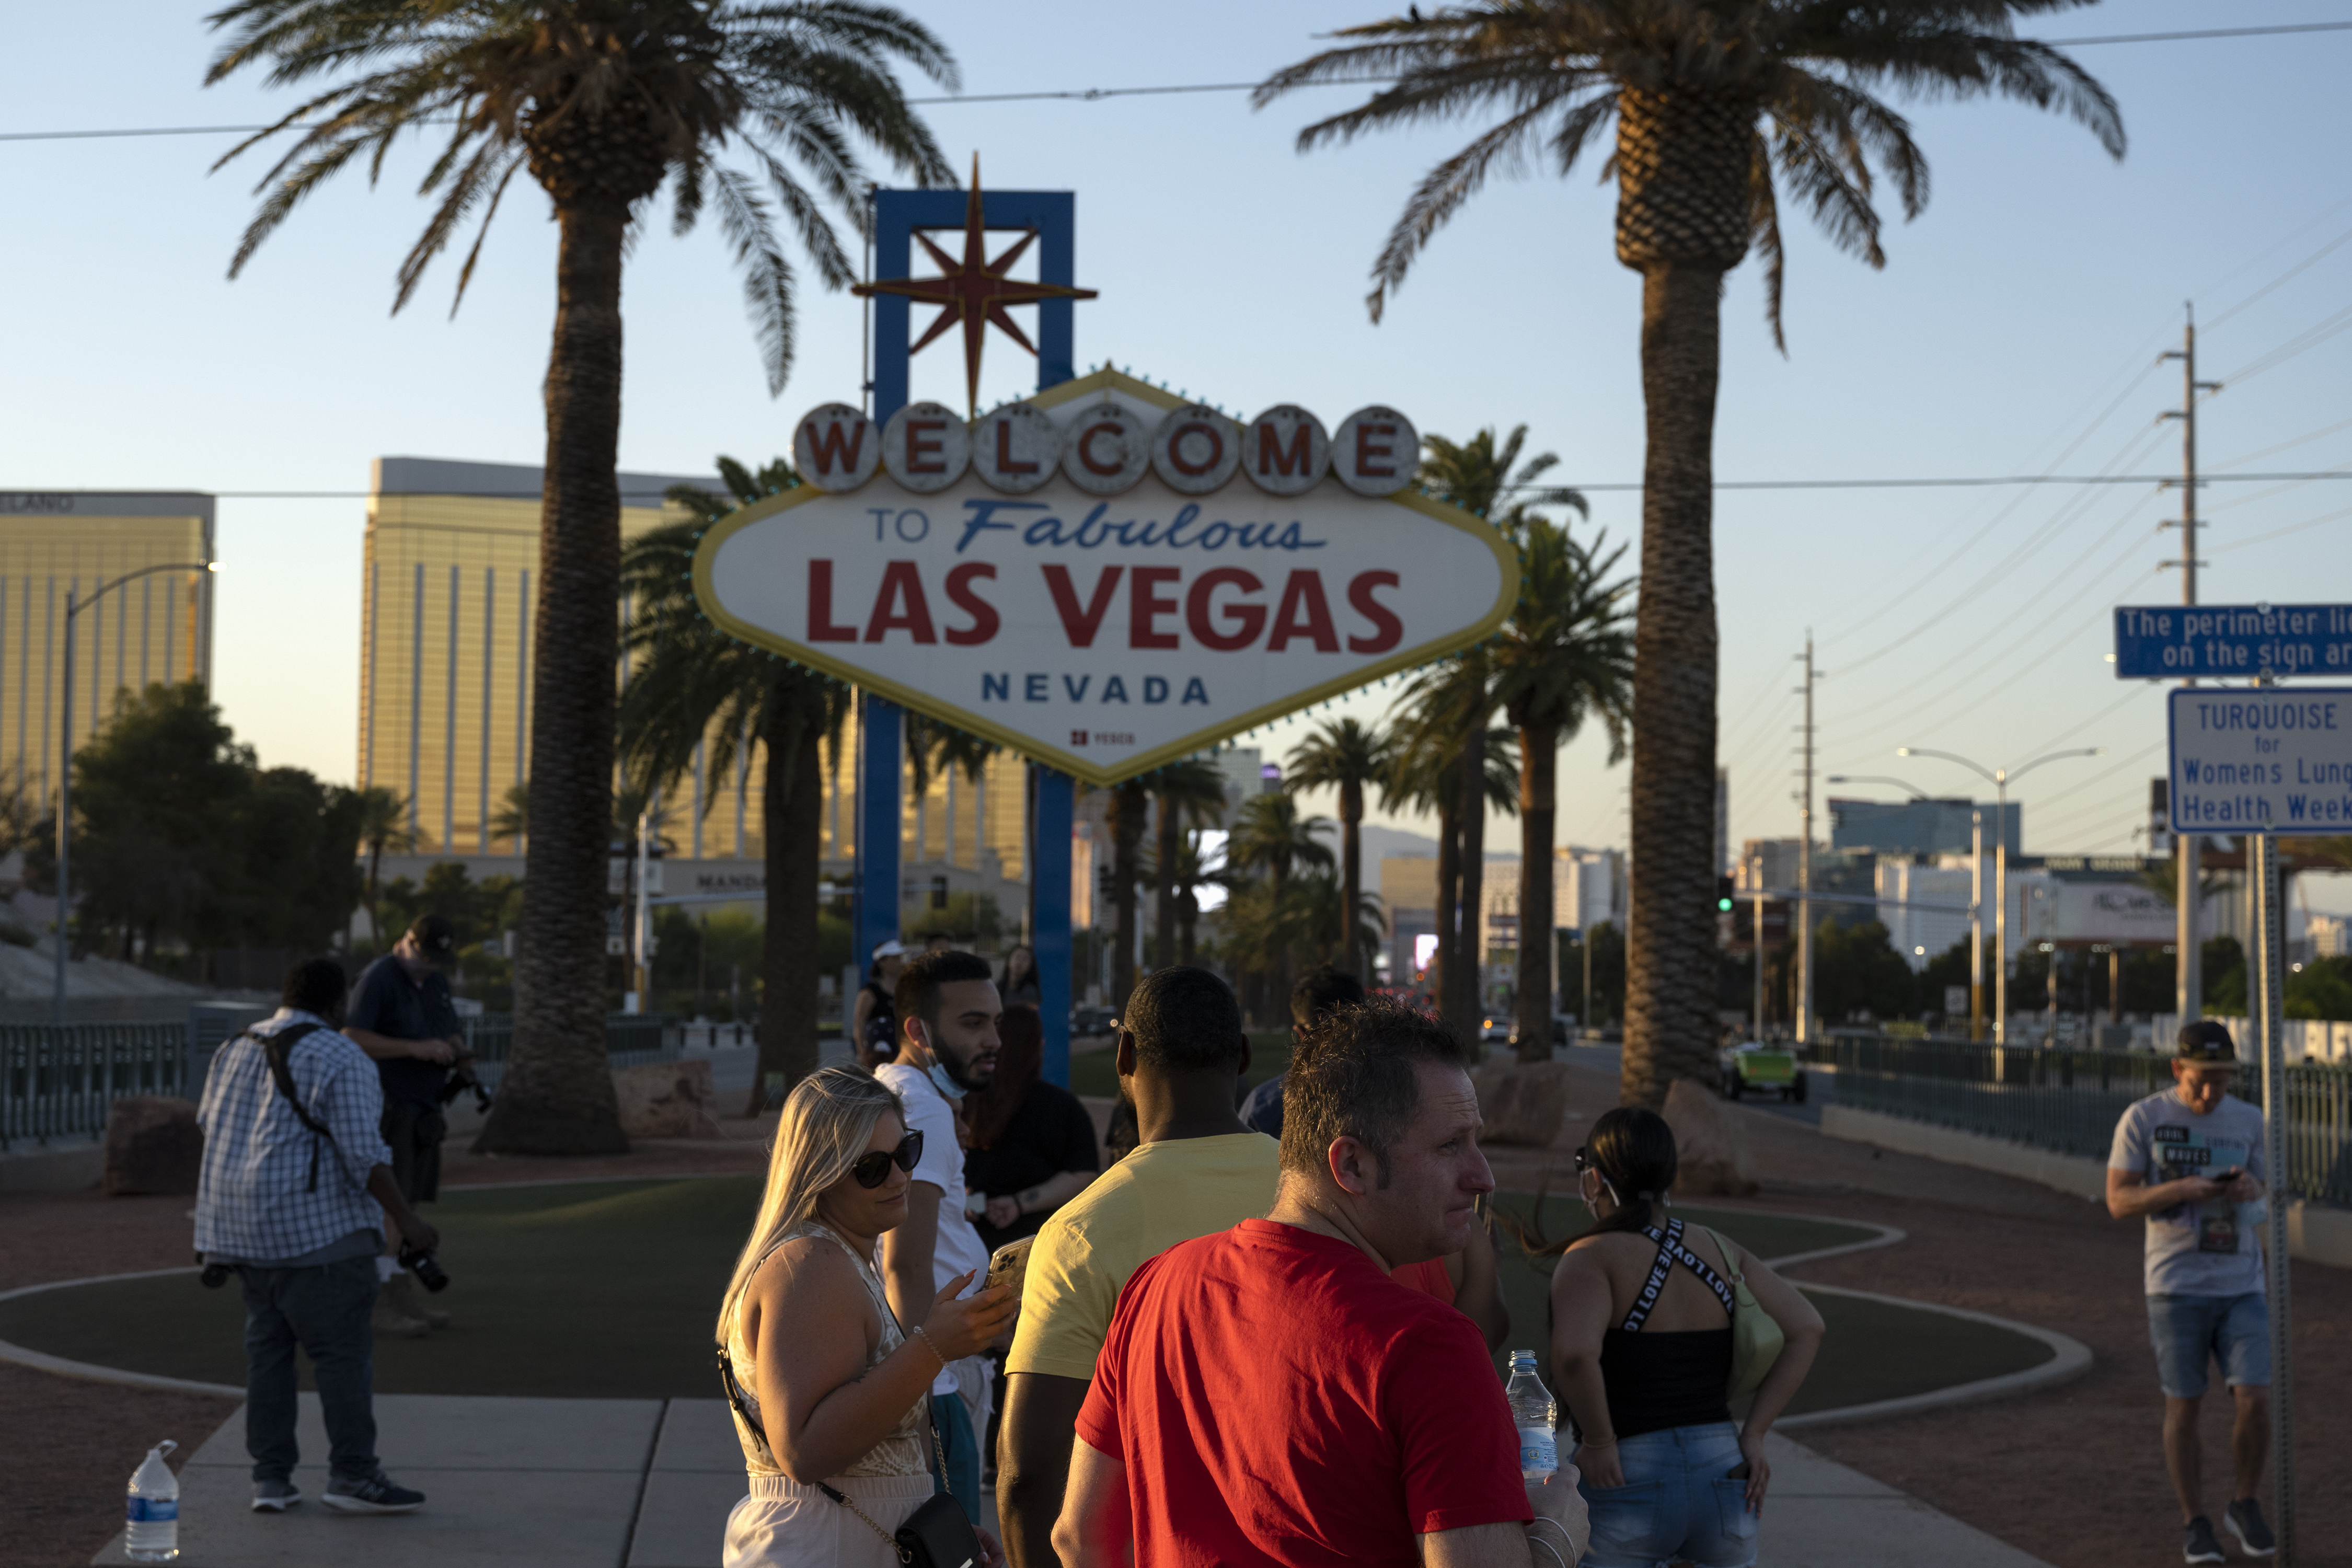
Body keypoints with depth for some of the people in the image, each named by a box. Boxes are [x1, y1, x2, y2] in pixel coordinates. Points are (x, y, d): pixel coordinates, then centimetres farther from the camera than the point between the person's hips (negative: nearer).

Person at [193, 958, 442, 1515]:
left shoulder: (236, 1052, 12)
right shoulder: (341, 1061, -11)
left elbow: (210, 1133, 19)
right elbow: (364, 1154, -18)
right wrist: (405, 1220, -17)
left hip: (246, 1220, 8)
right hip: (314, 1226, -8)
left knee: (268, 1346, 11)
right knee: (342, 1349, -3)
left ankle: (270, 1477, 9)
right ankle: (352, 1475, -3)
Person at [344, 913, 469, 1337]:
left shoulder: (437, 982, 14)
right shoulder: (378, 979, -12)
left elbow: (452, 1030, 26)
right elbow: (353, 1038, -20)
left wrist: (457, 1050, 2)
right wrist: (416, 1049, -24)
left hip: (423, 1108, 8)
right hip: (387, 1107, -8)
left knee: (408, 1202, 11)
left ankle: (403, 1291, 16)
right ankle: (384, 1305, -9)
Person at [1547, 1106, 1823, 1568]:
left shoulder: (1592, 1258, -11)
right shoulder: (1720, 1252, 6)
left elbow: (1574, 1352, -30)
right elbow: (1806, 1328, 2)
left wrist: (1599, 1440, -15)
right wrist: (1754, 1435, 0)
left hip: (1625, 1490, -5)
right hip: (1722, 1481, 5)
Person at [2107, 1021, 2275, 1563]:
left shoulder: (2249, 1121, 5)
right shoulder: (2142, 1119, -5)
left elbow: (2262, 1193, 13)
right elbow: (2119, 1202, -6)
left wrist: (2251, 1188, -12)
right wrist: (2182, 1189, -23)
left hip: (2241, 1286, 2)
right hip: (2176, 1288, -2)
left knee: (2256, 1403, -7)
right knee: (2184, 1408, 2)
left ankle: (2245, 1505, 18)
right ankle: (2195, 1524, 18)